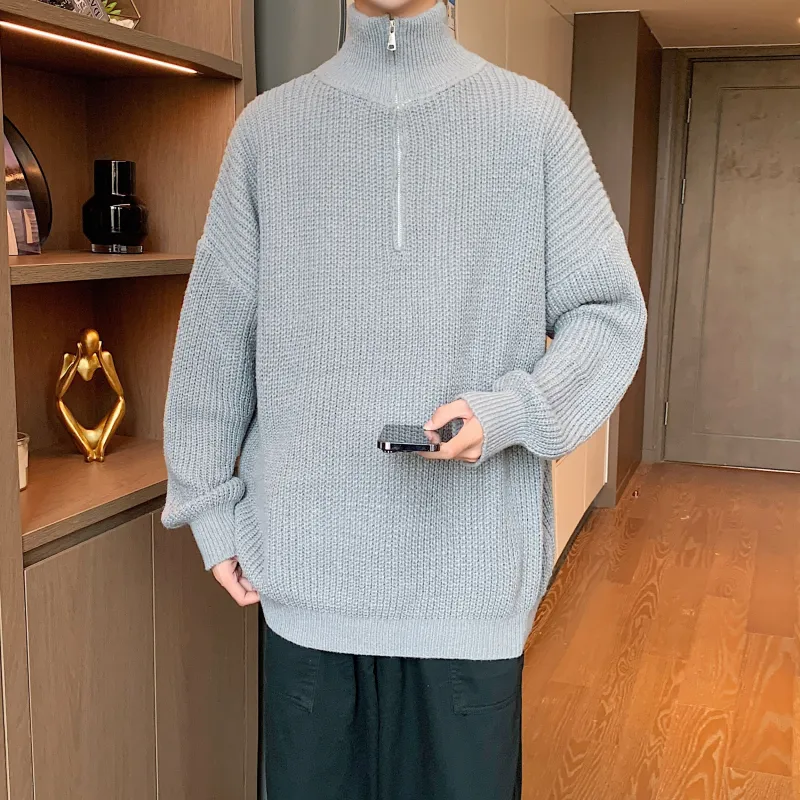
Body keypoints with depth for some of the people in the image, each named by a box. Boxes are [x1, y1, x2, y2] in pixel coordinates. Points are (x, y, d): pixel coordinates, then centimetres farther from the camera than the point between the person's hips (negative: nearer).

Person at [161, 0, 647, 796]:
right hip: (308, 560, 1)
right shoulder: (269, 125, 7)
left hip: (474, 562, -1)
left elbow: (609, 312, 3)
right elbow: (216, 330, 9)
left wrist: (511, 412, -15)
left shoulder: (533, 118, 3)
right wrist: (209, 505, 8)